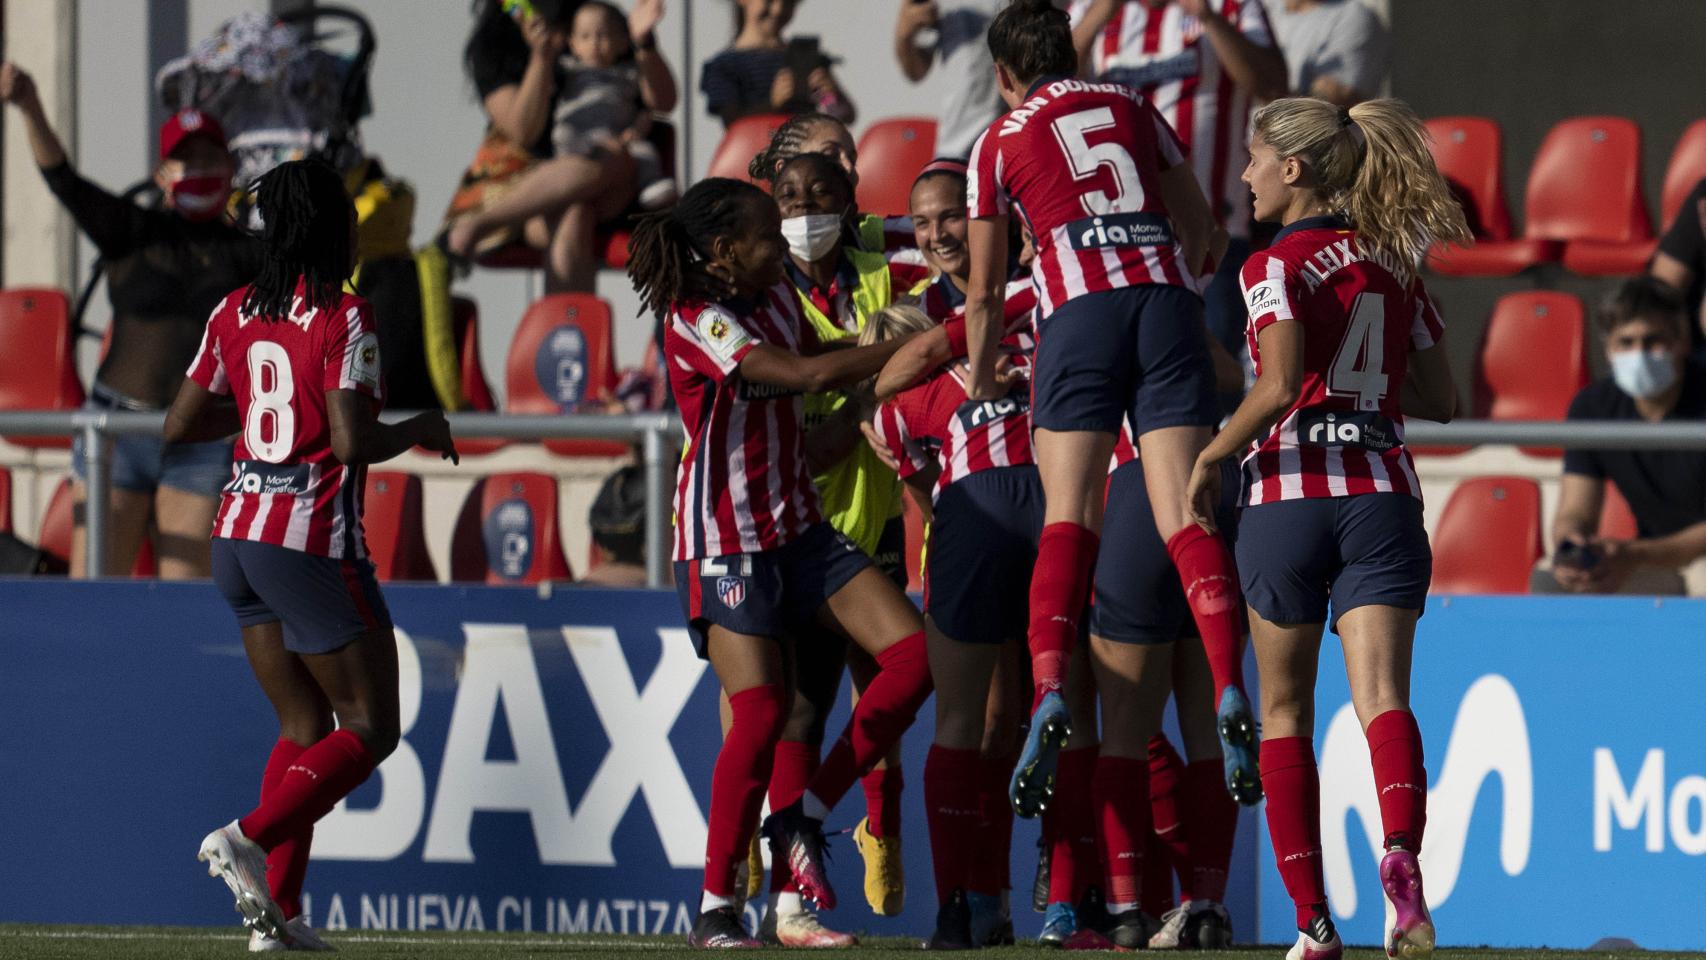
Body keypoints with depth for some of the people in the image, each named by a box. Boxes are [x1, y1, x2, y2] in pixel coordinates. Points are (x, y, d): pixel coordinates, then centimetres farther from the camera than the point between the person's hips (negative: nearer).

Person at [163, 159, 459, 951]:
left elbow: (180, 425, 10)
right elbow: (353, 443, -20)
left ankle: (278, 908, 5)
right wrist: (421, 430, -2)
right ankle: (250, 836, -17)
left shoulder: (235, 313, 7)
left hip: (238, 537, 7)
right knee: (369, 728, 2)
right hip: (313, 544, -7)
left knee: (303, 725, 15)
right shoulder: (343, 319, -13)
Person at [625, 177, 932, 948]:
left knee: (914, 654, -7)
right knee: (761, 716, -13)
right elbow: (810, 375, -25)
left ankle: (805, 814, 4)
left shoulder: (779, 298, 9)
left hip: (801, 530, 8)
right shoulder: (696, 323, -16)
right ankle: (715, 908, -1)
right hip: (728, 544, -8)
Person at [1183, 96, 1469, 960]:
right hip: (1384, 494, 4)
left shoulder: (1277, 267, -5)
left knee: (1285, 709, 10)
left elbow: (1279, 387, -17)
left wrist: (1210, 458, -5)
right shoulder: (1394, 266, 13)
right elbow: (1440, 400, 17)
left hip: (1289, 492, -4)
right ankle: (1401, 854, -39)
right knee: (1381, 695, -10)